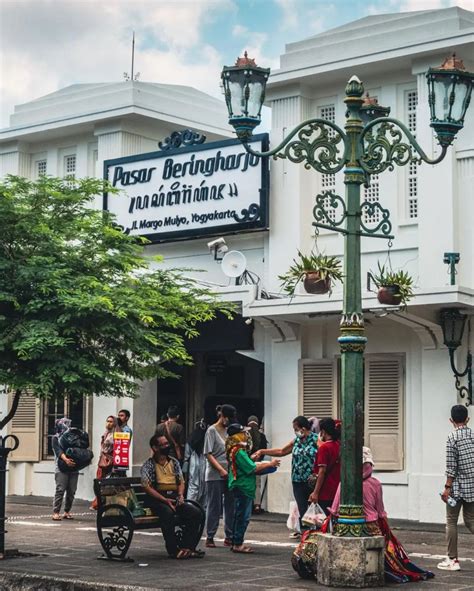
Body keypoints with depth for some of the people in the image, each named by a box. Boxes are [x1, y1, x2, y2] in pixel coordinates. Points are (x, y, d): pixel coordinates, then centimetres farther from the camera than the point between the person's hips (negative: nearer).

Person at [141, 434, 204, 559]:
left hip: (175, 497, 5)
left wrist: (180, 495, -2)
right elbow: (147, 487, -9)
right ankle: (173, 550, -27)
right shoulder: (148, 465, 0)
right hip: (158, 499, -5)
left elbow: (181, 481, 20)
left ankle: (186, 547, -16)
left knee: (195, 512, -19)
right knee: (168, 513, -37)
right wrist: (165, 500, -17)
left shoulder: (174, 462, 17)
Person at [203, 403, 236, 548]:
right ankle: (210, 537, 5)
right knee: (214, 506, -2)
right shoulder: (212, 430, -3)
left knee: (230, 506, 5)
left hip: (229, 475, 6)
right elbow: (208, 454, -8)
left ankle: (229, 536, 11)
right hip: (215, 475, -6)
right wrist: (221, 470, -16)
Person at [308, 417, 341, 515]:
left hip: (325, 493, -7)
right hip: (337, 491, 7)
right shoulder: (339, 446, 7)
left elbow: (322, 472, -17)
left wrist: (315, 492, -16)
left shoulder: (324, 447, -13)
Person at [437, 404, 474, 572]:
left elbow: (451, 466, -14)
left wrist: (447, 487, -9)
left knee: (451, 522, 5)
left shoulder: (453, 437, -10)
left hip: (458, 485, -5)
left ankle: (452, 560, 6)